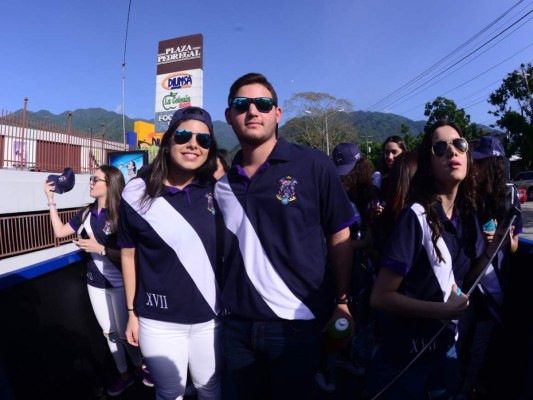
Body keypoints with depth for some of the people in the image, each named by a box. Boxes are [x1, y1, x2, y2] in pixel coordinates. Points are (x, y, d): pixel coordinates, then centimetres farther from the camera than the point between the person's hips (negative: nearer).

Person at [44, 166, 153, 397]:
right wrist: (51, 201, 2)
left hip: (120, 284, -6)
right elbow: (59, 231, 5)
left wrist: (100, 248, -29)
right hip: (95, 283, 6)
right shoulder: (87, 213, 0)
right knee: (109, 333, 17)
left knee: (125, 333, 8)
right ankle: (124, 375, 36)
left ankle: (139, 367, 36)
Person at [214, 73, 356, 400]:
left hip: (298, 324, -4)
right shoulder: (222, 182, 1)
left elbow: (340, 238, -5)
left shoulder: (314, 166, -11)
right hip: (237, 325, 4)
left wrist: (342, 303, -6)